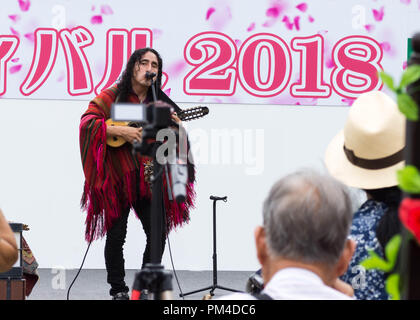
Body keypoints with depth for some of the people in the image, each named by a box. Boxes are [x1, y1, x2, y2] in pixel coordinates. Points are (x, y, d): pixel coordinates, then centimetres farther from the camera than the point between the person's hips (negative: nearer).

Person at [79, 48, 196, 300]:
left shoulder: (159, 102, 11)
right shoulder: (112, 96, -1)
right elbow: (87, 121, -12)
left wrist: (176, 127, -11)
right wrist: (120, 131, -22)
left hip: (148, 179, 4)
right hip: (117, 178, -4)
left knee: (158, 234, 1)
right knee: (116, 235, -3)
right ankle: (118, 290, 10)